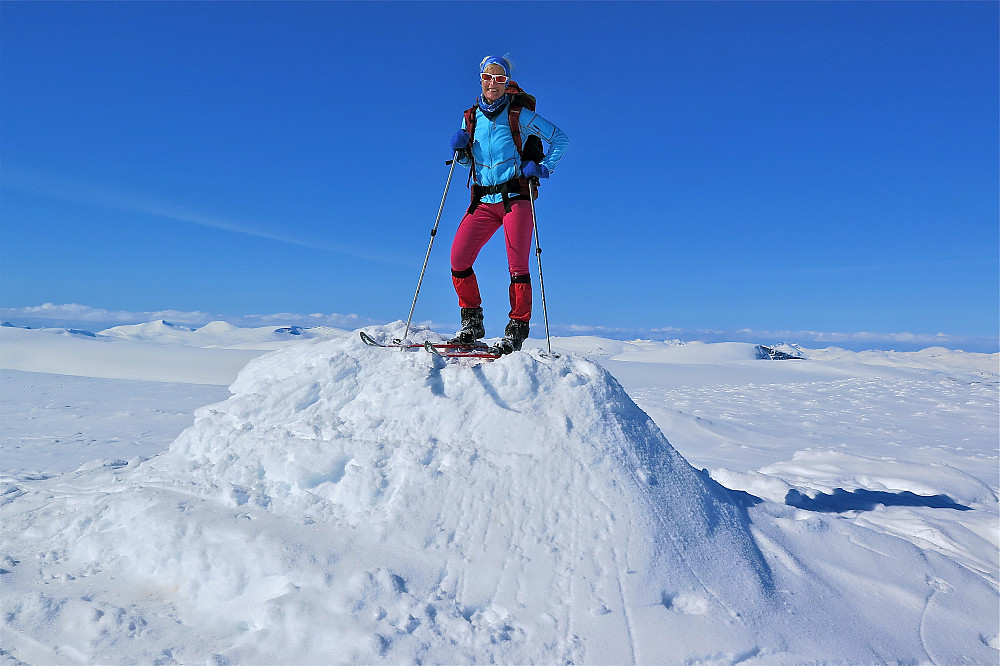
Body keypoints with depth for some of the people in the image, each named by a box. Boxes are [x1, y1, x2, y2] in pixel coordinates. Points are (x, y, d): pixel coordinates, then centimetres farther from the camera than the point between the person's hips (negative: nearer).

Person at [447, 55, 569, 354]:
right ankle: (472, 323, 6)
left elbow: (559, 138, 9)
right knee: (458, 258, -9)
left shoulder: (518, 115, 3)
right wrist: (461, 149, 1)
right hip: (483, 199, 4)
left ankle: (517, 330, 0)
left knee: (517, 265, -10)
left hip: (515, 197, -4)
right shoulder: (471, 117, 14)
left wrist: (543, 167, -4)